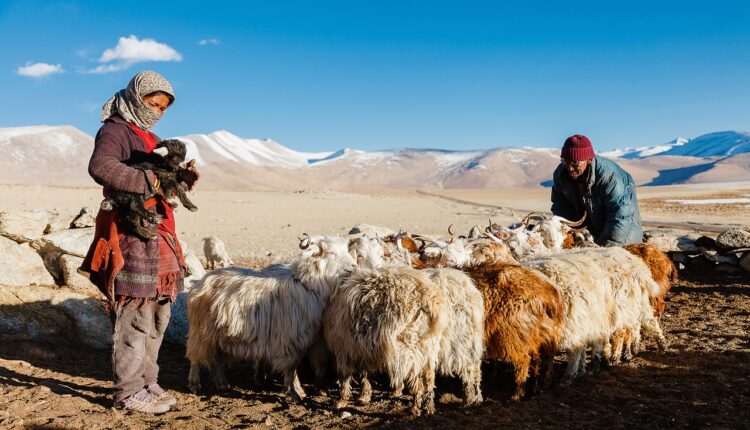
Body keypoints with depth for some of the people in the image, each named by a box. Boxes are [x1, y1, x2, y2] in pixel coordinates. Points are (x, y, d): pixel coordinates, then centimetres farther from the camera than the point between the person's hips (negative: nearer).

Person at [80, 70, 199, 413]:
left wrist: (183, 177, 2)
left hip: (158, 238, 9)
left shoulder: (149, 138, 21)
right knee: (134, 316, -6)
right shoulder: (115, 131, -6)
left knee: (157, 313, 12)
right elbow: (100, 166, -28)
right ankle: (129, 391, 4)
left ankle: (146, 382, 22)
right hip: (130, 236, -9)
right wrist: (148, 182, -31)